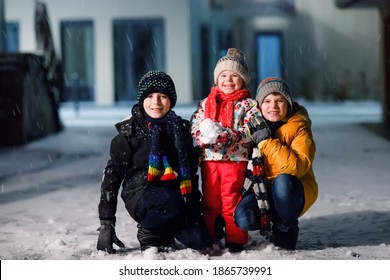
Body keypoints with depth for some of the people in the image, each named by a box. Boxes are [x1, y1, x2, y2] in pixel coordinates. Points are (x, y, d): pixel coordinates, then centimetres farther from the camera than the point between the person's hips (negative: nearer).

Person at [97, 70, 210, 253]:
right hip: (141, 195, -3)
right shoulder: (130, 130, -1)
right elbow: (112, 174, -3)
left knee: (198, 240, -20)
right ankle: (148, 231, -8)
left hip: (176, 193, 4)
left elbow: (192, 170, 20)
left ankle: (164, 228, 8)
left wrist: (195, 207, 14)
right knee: (169, 201, -37)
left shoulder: (180, 128, 11)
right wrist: (106, 223, -9)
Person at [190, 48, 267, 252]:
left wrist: (225, 134, -22)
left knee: (232, 201, -1)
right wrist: (205, 134, -18)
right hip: (209, 159, 3)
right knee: (210, 201, 10)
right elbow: (194, 127, 4)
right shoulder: (206, 103, 13)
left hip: (235, 160, -3)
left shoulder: (248, 105, 3)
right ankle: (210, 238, 21)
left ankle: (235, 239, 8)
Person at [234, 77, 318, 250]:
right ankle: (272, 221, 6)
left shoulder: (298, 128, -10)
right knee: (243, 217, -26)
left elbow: (296, 167, -27)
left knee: (282, 181, -37)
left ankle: (286, 230, -12)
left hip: (296, 192, -3)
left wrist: (267, 142, -29)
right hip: (265, 191, 3)